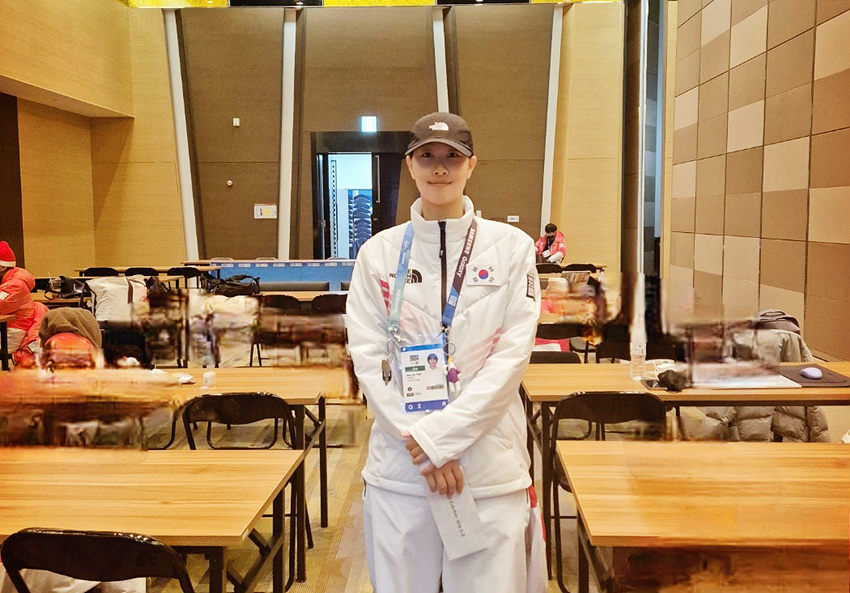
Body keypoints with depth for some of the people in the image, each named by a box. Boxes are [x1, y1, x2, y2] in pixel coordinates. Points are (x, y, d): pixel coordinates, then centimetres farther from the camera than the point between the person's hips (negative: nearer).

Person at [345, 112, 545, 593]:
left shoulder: (512, 247, 0)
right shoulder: (379, 252, 3)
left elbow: (513, 354, -6)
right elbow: (368, 356, -1)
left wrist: (442, 434, -13)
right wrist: (420, 445, -10)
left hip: (490, 463, -1)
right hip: (400, 463, 1)